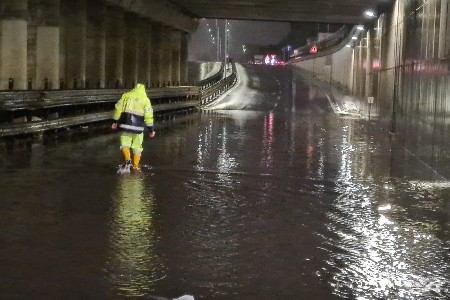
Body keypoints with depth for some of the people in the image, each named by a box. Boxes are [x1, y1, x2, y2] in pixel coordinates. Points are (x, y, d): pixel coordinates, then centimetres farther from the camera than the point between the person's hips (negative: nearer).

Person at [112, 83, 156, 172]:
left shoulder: (126, 96, 6)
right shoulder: (146, 100, 2)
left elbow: (118, 109, 4)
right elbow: (148, 116, -3)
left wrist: (115, 121, 13)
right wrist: (151, 130, 2)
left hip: (126, 125, 0)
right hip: (138, 127, 0)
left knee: (125, 144, 7)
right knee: (137, 147, 13)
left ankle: (128, 160, -17)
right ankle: (135, 166, 13)